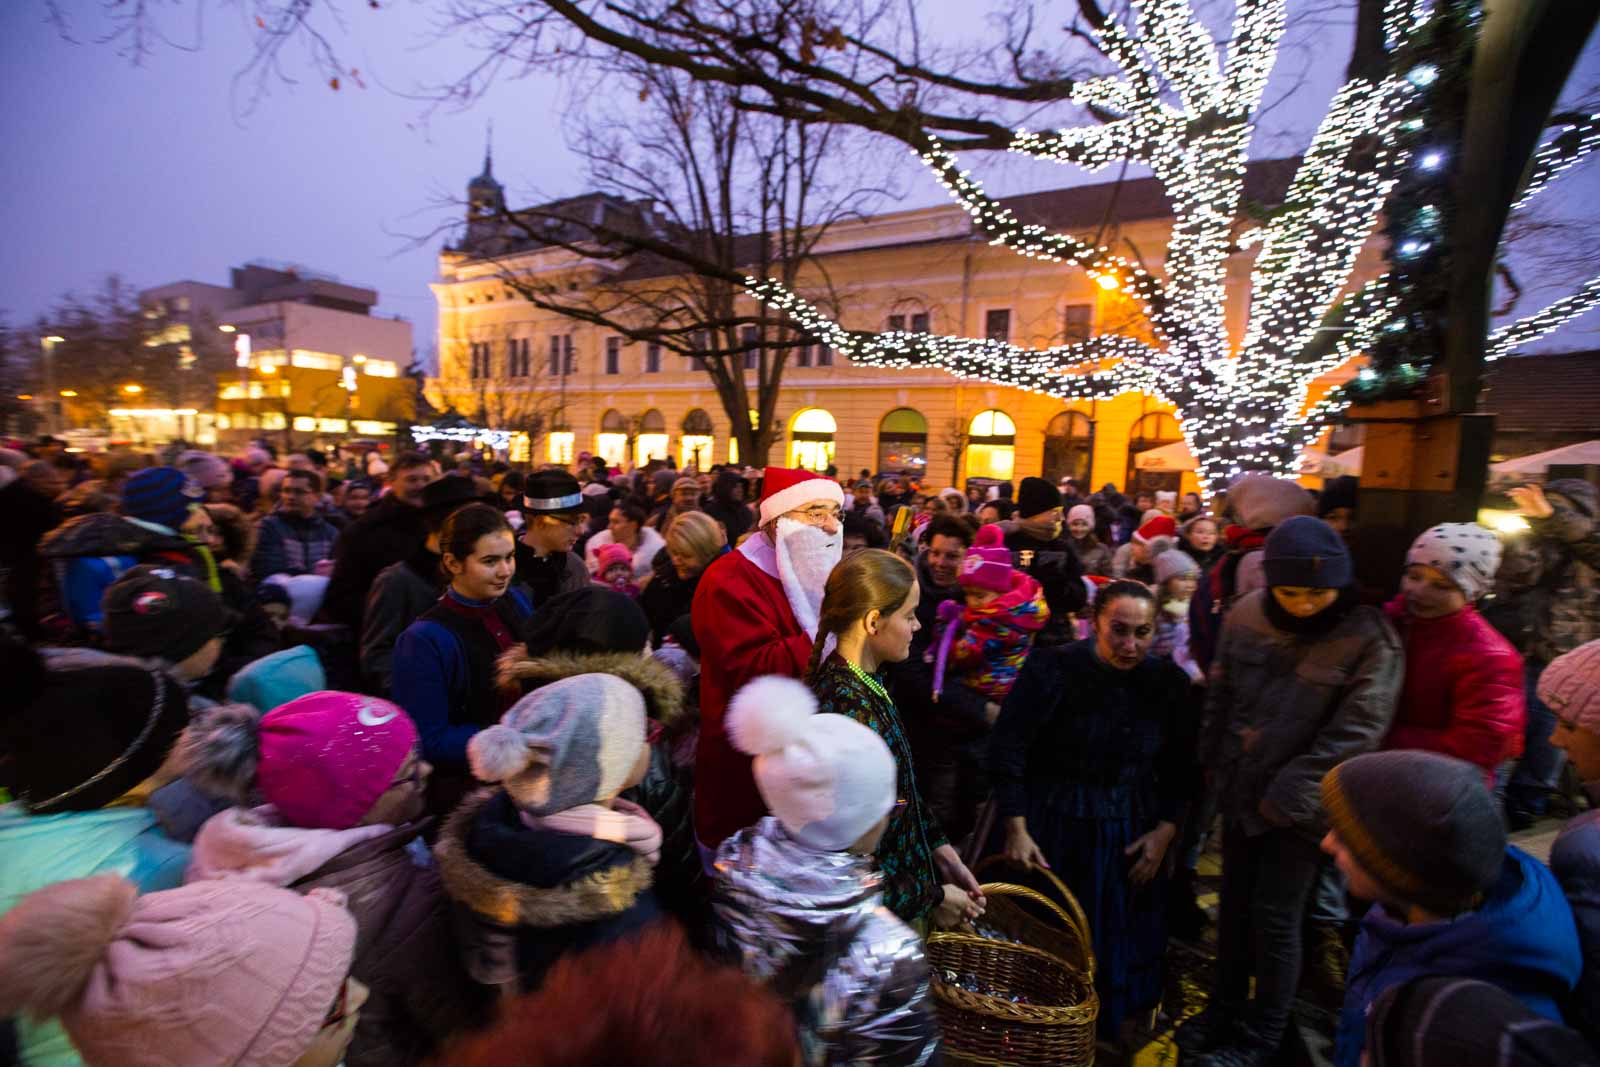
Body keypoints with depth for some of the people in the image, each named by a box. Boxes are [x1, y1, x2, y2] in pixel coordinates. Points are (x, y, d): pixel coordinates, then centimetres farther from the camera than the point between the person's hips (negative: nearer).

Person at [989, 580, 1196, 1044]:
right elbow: (1007, 751, -16)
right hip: (1051, 833, -3)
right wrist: (1016, 831, -17)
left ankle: (1104, 1039, 44)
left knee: (1119, 950, 18)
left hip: (1130, 840, 4)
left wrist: (1165, 831, -1)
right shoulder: (1052, 669, -18)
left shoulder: (1168, 681, -5)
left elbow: (1180, 769, 6)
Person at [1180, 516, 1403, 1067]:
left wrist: (1289, 790, -17)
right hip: (1241, 789, 4)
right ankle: (1225, 1007, 37)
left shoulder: (1371, 637, -14)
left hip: (1302, 804, -4)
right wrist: (1213, 761, 7)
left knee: (1274, 919, 6)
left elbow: (1357, 729, -16)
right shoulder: (1246, 615, -3)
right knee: (1234, 904, 17)